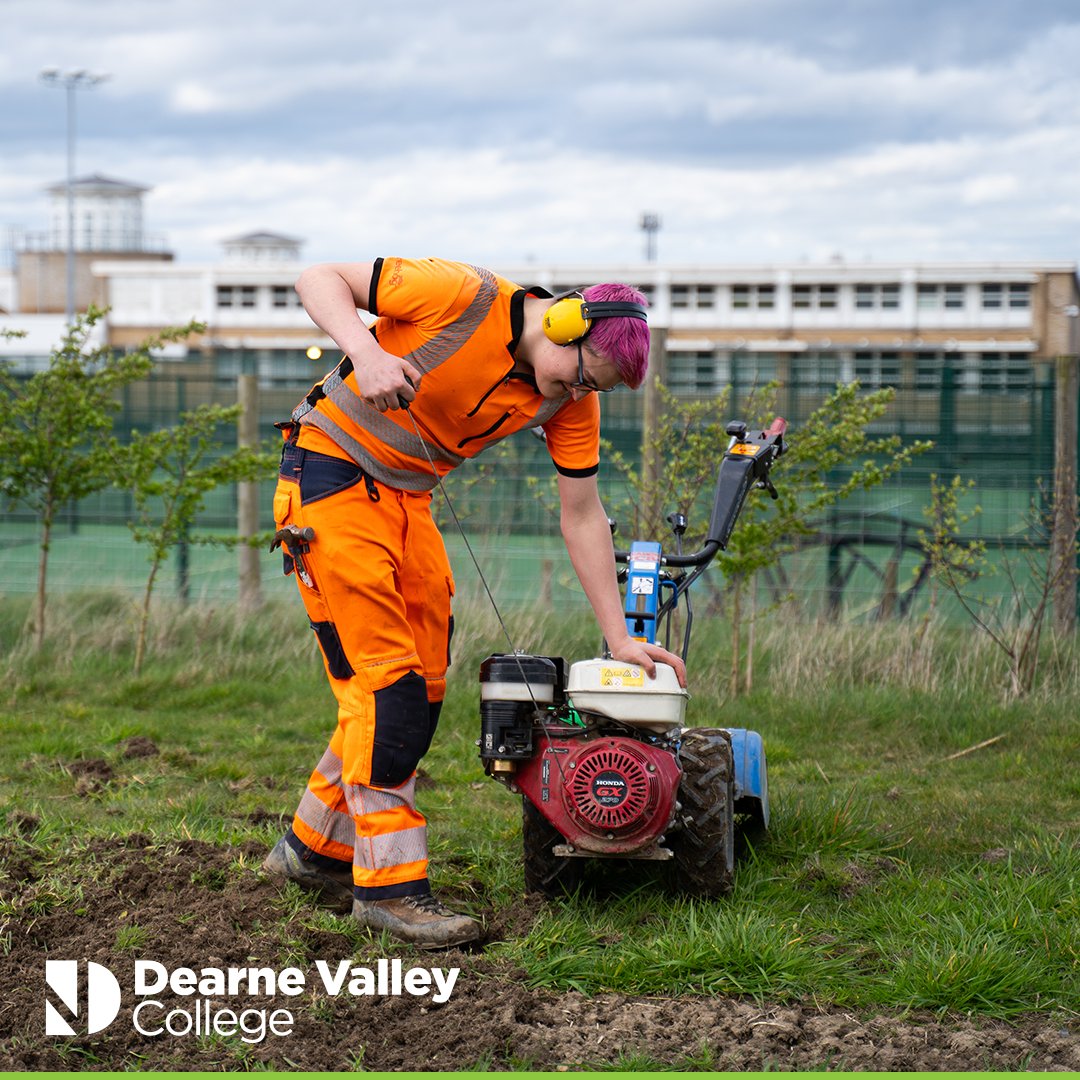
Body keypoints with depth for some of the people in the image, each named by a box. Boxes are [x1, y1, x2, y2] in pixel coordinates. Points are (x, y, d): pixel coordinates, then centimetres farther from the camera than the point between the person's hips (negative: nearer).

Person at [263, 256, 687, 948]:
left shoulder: (572, 401, -4)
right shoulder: (466, 297, -22)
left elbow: (582, 515, 3)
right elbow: (321, 280, -17)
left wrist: (620, 636, 2)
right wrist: (368, 352, -36)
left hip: (409, 496, 8)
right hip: (331, 470, -7)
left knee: (421, 688, 5)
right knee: (385, 679, -14)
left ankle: (315, 851, 19)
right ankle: (389, 885, -11)